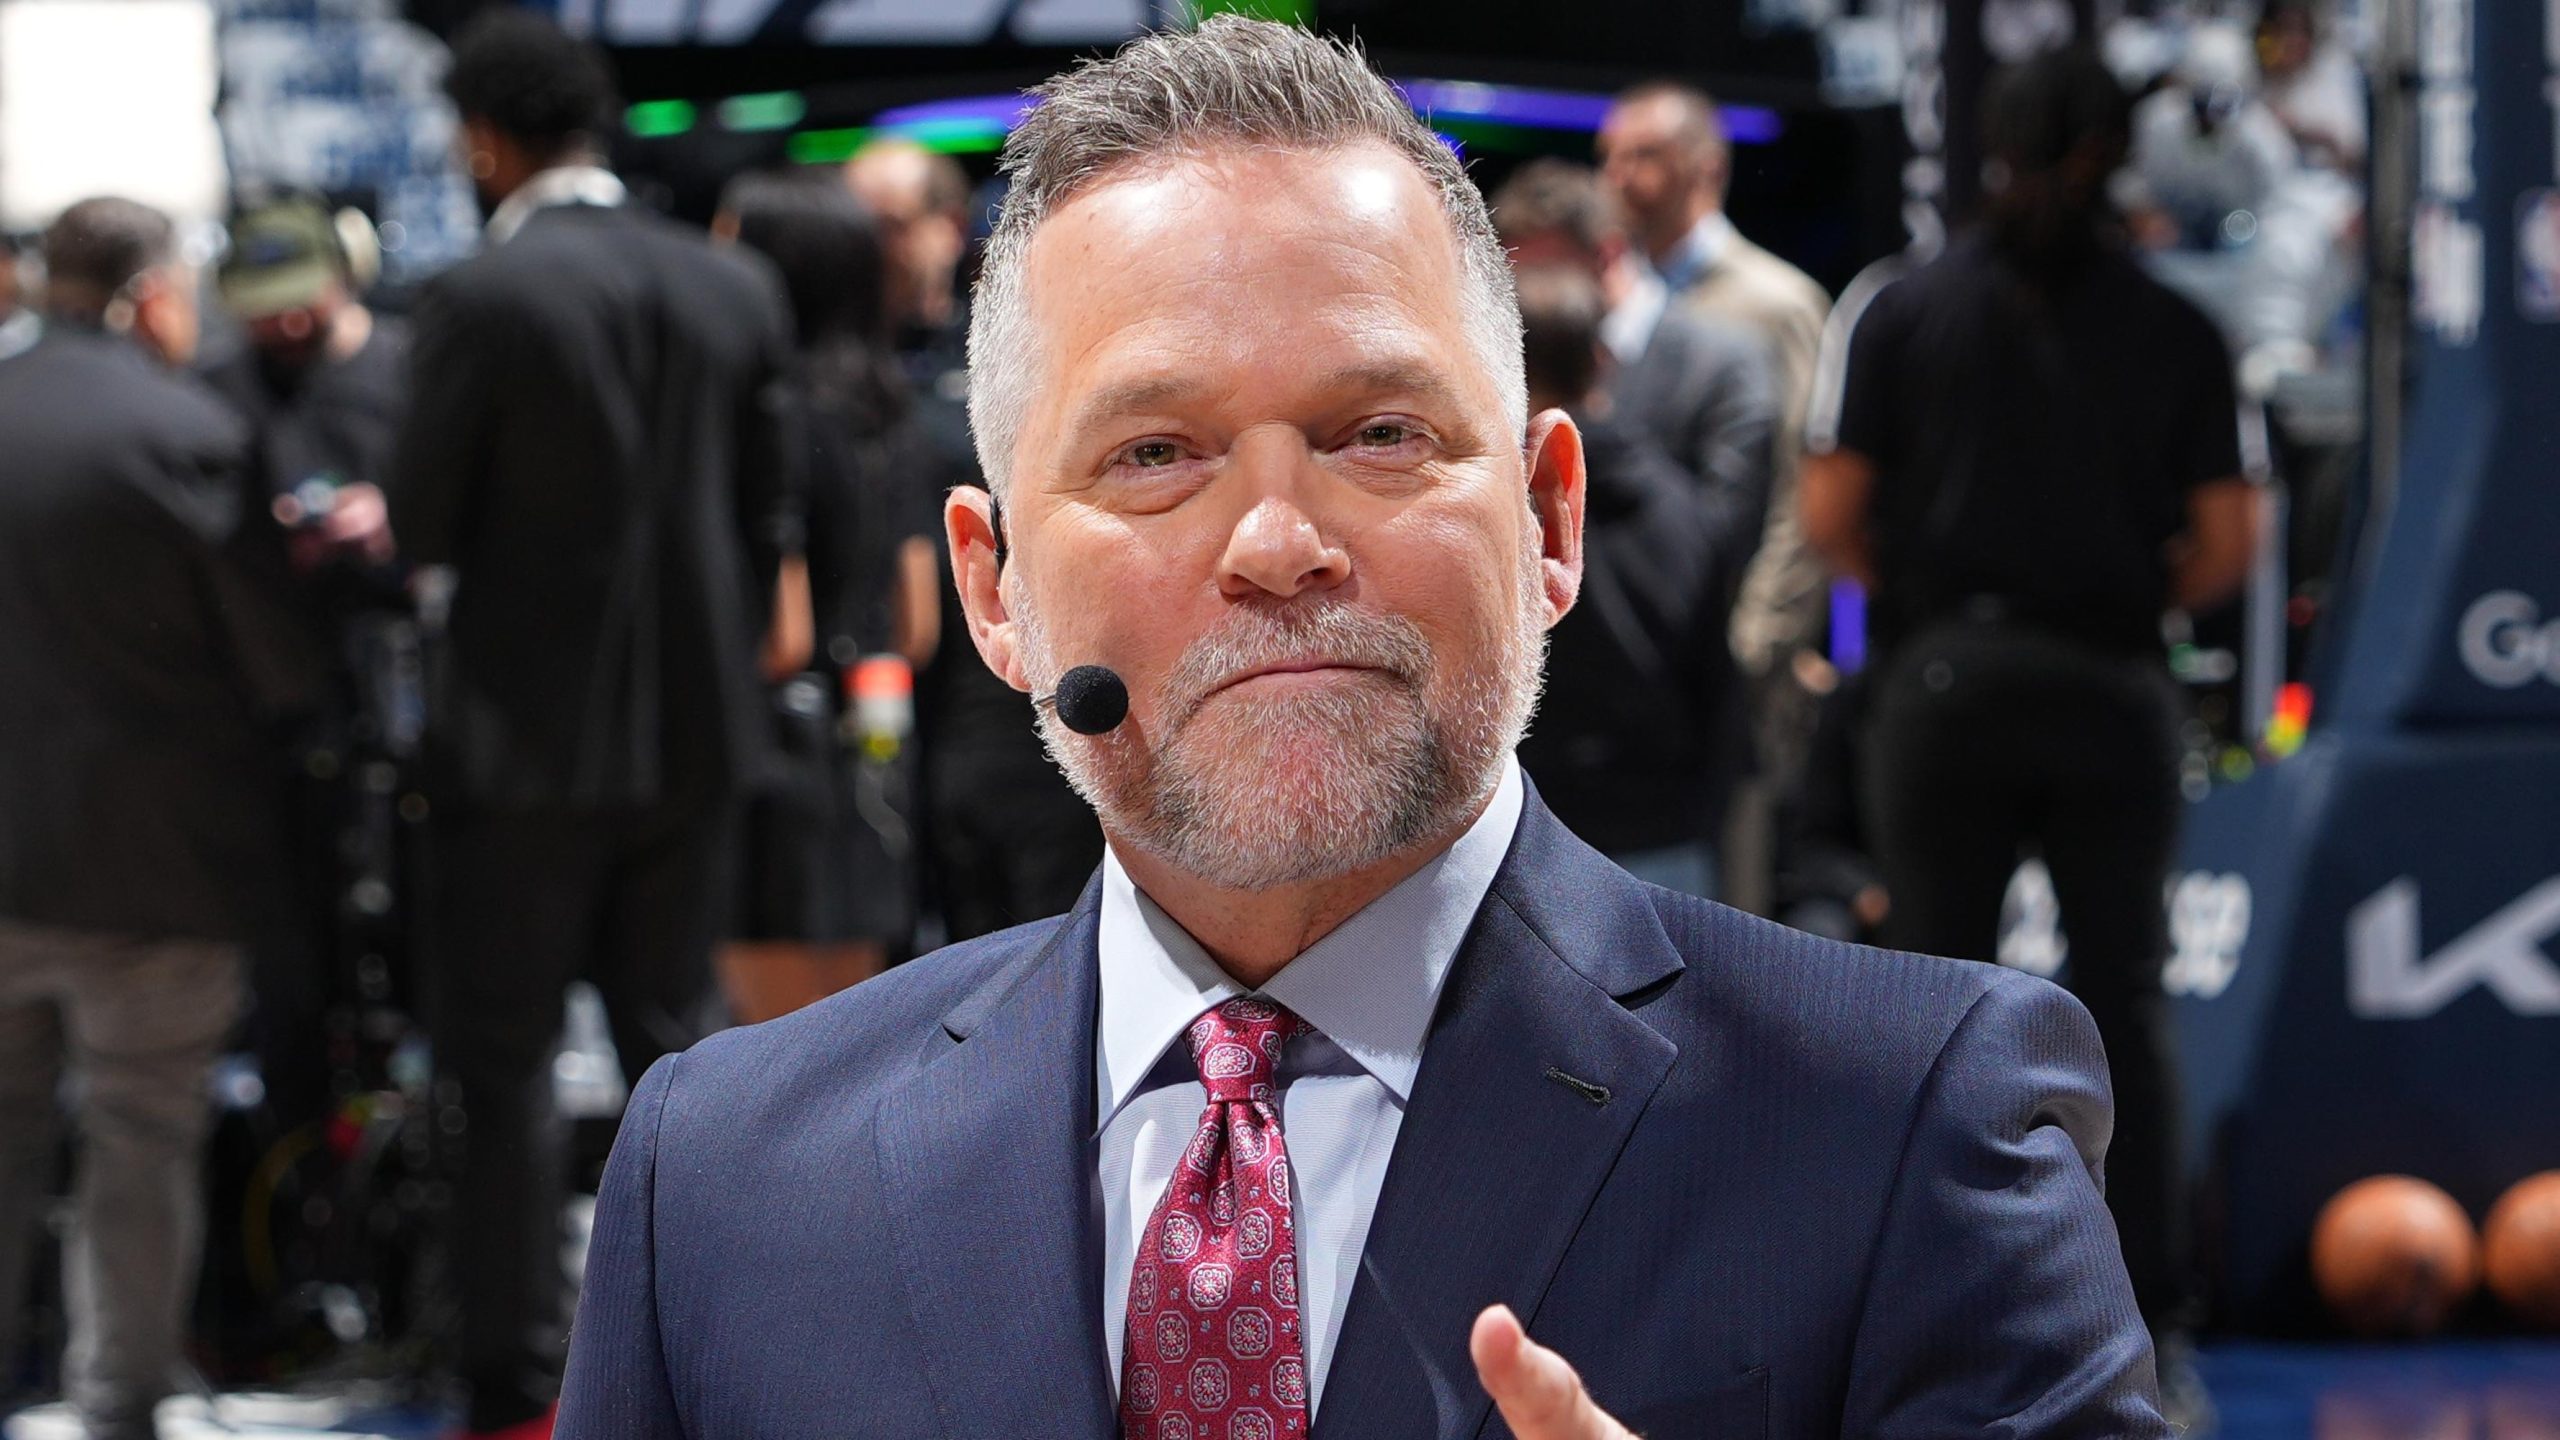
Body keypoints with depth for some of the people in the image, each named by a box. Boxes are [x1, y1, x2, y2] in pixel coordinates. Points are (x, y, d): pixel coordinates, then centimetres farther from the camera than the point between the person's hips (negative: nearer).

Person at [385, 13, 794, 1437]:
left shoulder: (482, 300, -15)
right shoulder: (737, 288, 1)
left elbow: (427, 525, -9)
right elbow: (770, 517, 6)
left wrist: (382, 520, 13)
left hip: (533, 734, -5)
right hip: (696, 732, 5)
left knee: (508, 1063, 2)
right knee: (672, 1046, 15)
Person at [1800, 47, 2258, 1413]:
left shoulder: (1907, 310, 0)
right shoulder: (2174, 328, 1)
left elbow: (1831, 515, -3)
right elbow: (2224, 544, -1)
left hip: (1944, 680, 0)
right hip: (2112, 687, 0)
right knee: (2120, 995, 8)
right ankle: (2145, 1294, 5)